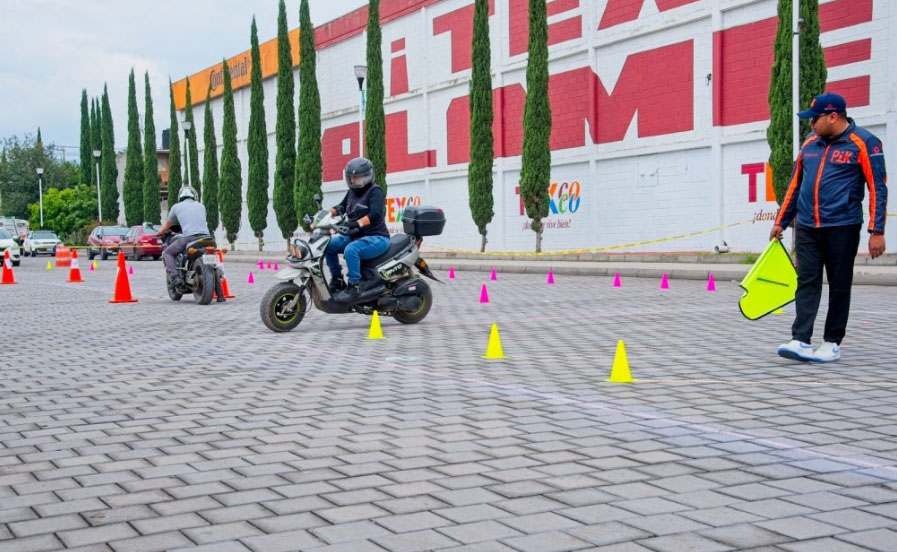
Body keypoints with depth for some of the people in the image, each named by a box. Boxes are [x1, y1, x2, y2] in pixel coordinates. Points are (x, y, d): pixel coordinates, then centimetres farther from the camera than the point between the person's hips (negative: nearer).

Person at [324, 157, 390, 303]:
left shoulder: (374, 191, -10)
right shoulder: (352, 192, 15)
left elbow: (375, 214, -25)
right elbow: (341, 207, 23)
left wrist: (357, 223, -39)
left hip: (377, 237, -9)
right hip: (356, 236, 9)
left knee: (351, 250, -34)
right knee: (330, 245, -4)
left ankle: (353, 287, -27)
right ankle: (337, 279, 7)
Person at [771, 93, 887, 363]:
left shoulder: (863, 143, -5)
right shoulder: (810, 143, 11)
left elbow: (878, 188, -7)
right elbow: (795, 184, 19)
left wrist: (877, 231, -13)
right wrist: (781, 221, 19)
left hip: (842, 228, -5)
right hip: (807, 228, 5)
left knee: (839, 287, 4)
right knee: (807, 283, -2)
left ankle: (832, 343, 13)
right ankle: (801, 341, -6)